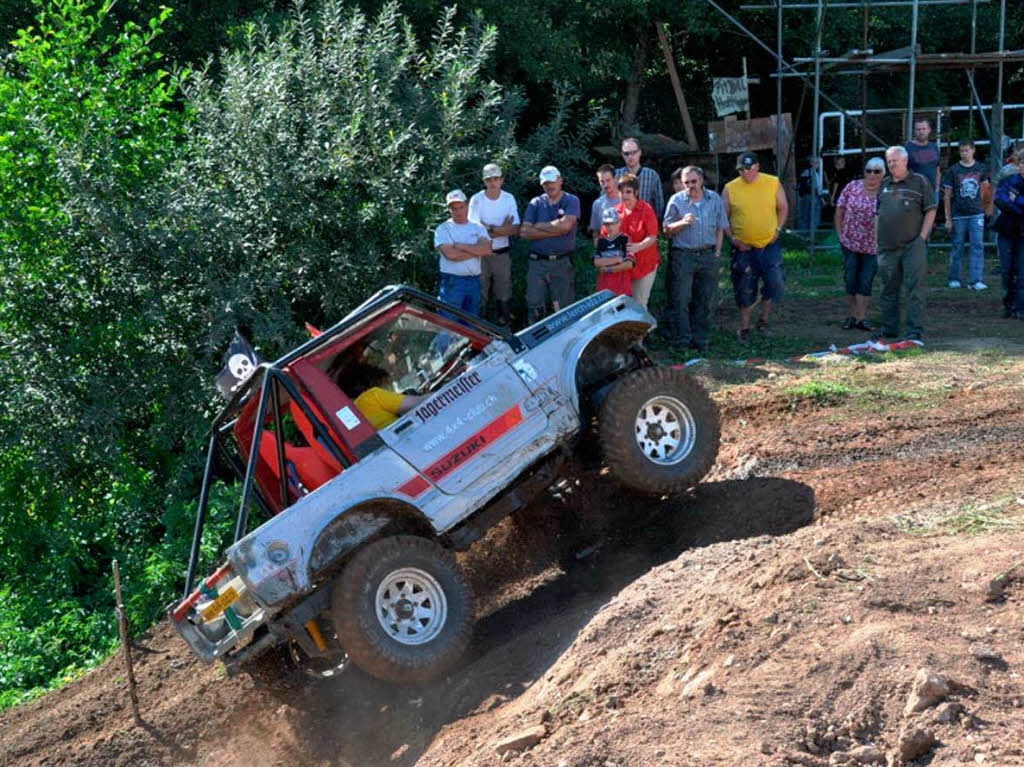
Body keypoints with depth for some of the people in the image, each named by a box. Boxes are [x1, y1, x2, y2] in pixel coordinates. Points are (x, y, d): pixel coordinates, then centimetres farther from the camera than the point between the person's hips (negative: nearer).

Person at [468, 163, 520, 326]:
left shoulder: (509, 199, 3)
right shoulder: (476, 199, -5)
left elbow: (515, 230, -4)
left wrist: (490, 229, -14)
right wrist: (503, 228, -13)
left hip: (502, 254, 3)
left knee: (503, 295, 9)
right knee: (480, 295, 0)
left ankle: (503, 327, 20)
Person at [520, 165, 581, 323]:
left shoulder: (571, 201, 4)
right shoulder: (535, 203, 11)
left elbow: (565, 225, -14)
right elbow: (524, 232, -2)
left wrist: (539, 226, -3)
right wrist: (555, 230, -8)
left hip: (562, 263, -2)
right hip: (537, 262, 2)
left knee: (564, 309, 0)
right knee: (535, 308, 2)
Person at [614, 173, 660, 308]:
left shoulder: (646, 210, -6)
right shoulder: (616, 211, 6)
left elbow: (652, 237, -12)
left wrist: (638, 246, -30)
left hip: (644, 264, -4)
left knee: (639, 304, -1)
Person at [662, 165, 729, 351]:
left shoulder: (714, 199, 8)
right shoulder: (676, 200, 1)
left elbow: (720, 227, 13)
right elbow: (667, 229, 2)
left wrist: (717, 252, 6)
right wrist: (682, 223, -17)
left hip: (708, 255, 2)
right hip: (682, 256, -2)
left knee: (705, 301, 5)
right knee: (680, 300, -5)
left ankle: (700, 340, 14)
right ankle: (682, 341, 2)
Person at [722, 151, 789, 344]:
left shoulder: (773, 183, 0)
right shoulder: (730, 188, -3)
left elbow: (783, 208, 12)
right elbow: (723, 217, 4)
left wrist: (778, 230, 1)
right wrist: (732, 238, -5)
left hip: (769, 245, 1)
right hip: (743, 248, -1)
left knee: (775, 282, -6)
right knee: (745, 290, 4)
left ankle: (763, 320, 15)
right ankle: (744, 329, 16)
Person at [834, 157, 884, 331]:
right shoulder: (852, 188, -2)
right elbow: (839, 212, 5)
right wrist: (840, 235, 1)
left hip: (872, 246, -1)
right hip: (850, 243, 1)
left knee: (865, 282, 0)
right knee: (851, 279, 6)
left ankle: (861, 318, 5)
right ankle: (851, 315, 17)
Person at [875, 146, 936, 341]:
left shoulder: (919, 182, 2)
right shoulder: (884, 185, 16)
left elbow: (930, 211, 0)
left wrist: (922, 236, -8)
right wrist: (878, 239, 12)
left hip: (912, 245, -5)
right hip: (887, 245, 5)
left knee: (914, 288, -6)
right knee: (889, 289, 10)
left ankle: (915, 330, -4)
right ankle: (889, 328, 20)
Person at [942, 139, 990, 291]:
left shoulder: (981, 169, 4)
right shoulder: (953, 170, -1)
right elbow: (947, 196, 0)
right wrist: (948, 218, -3)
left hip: (977, 214, 1)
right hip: (958, 215, -1)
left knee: (978, 246, -6)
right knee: (957, 247, 6)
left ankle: (974, 280, -6)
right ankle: (953, 278, 18)